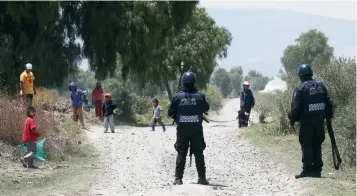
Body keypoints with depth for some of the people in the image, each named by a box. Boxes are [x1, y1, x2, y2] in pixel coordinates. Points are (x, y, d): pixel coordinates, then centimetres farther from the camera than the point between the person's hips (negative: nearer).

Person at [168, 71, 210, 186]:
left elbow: (170, 112, -1)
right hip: (196, 129, 0)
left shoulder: (178, 97, -8)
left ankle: (178, 178, 2)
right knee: (198, 153, 9)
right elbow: (206, 108, 9)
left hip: (182, 129, 0)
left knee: (181, 153, 7)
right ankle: (202, 178, 9)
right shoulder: (199, 96, -8)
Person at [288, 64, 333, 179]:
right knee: (317, 145, 13)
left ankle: (308, 169, -4)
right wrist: (329, 117, 17)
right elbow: (329, 103, 10)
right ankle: (317, 170, 14)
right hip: (320, 120, 5)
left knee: (306, 145, -1)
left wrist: (292, 122, -8)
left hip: (307, 121, -5)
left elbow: (295, 107, -12)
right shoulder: (321, 86, 7)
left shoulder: (300, 88, -9)